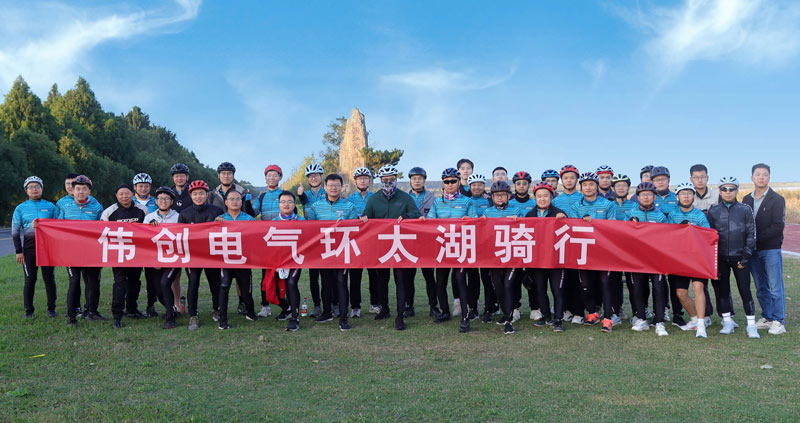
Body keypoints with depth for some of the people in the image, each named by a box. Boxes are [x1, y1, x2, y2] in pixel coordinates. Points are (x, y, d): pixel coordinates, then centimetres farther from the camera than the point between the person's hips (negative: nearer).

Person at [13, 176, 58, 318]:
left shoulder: (51, 207, 8)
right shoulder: (20, 208, 7)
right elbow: (15, 231, 6)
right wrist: (19, 251, -1)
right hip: (29, 247, 0)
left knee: (49, 278, 4)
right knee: (30, 279, 3)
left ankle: (51, 309, 14)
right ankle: (28, 310, 13)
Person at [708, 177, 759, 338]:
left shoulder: (745, 210, 3)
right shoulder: (713, 211, 5)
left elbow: (751, 234, 3)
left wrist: (746, 256, -5)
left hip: (739, 257, -1)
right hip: (720, 258, 2)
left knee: (745, 290, -4)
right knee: (722, 289, 5)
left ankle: (751, 324, 5)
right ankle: (727, 322, 18)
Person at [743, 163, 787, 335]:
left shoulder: (777, 199, -3)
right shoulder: (747, 200, 12)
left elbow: (778, 226, -11)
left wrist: (757, 238, -15)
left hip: (771, 249, -5)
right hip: (753, 250, 5)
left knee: (775, 287, -4)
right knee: (761, 288, 10)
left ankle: (779, 322, 2)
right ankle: (767, 318, 20)